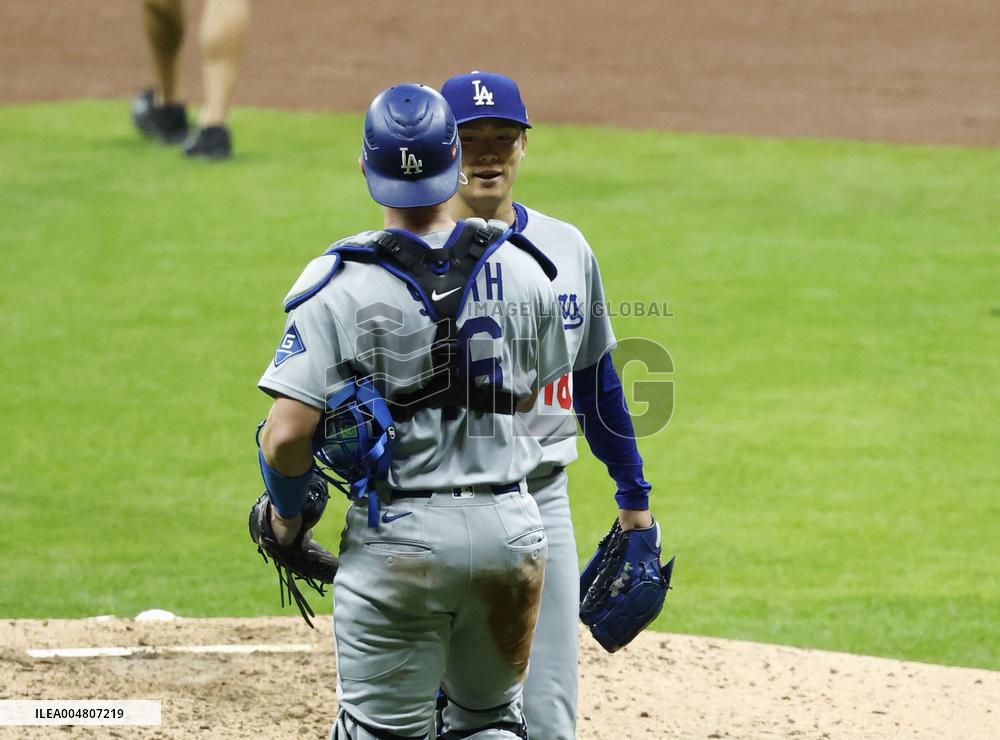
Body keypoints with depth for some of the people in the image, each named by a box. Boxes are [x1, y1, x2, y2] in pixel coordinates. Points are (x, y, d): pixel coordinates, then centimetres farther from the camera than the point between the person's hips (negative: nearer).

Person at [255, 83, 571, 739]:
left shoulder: (338, 285, -12)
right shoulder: (523, 268, 0)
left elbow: (287, 437, -17)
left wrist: (286, 513, 2)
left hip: (396, 537, -3)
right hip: (510, 530, 3)